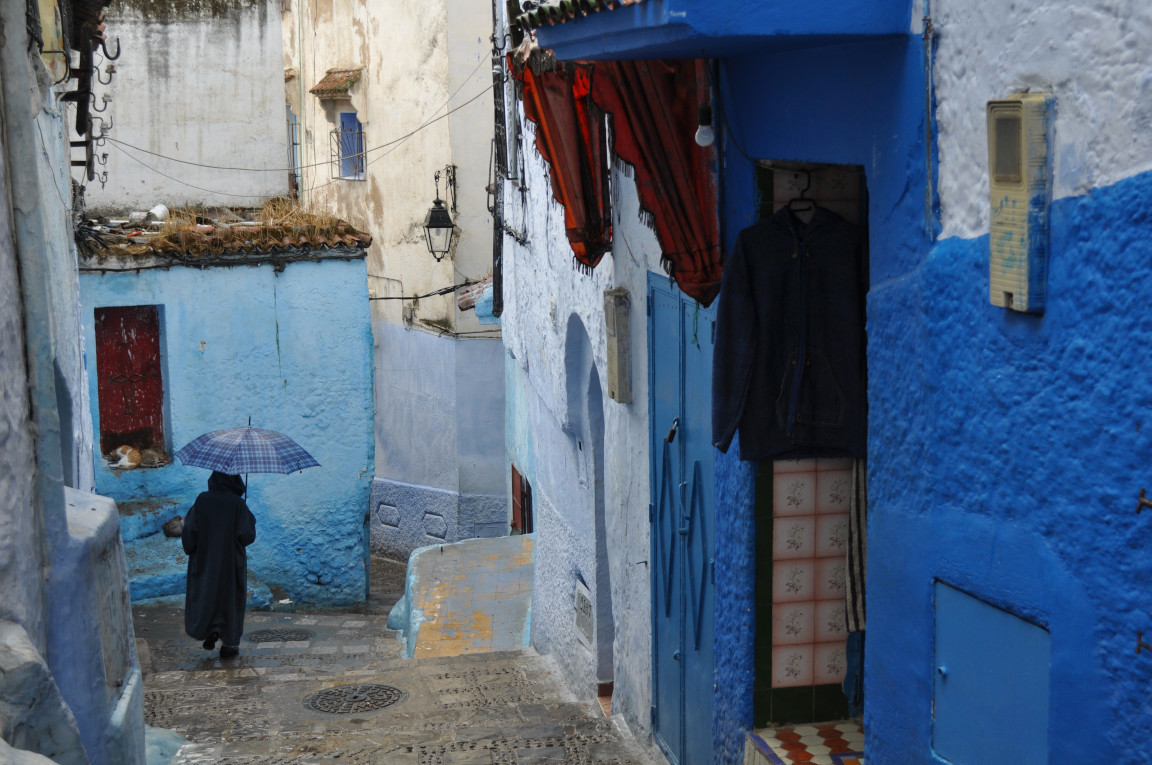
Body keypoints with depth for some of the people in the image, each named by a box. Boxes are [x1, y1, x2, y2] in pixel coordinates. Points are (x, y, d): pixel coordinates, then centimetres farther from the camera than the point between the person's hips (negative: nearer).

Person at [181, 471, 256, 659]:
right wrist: (250, 518, 2)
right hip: (231, 562, -1)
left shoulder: (202, 501, -9)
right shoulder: (238, 504, -16)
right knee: (230, 599, 11)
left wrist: (191, 550, 9)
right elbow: (247, 536, -15)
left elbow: (189, 531, -8)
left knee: (203, 596, 20)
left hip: (204, 560, 1)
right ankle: (229, 644, 15)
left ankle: (210, 630, 1)